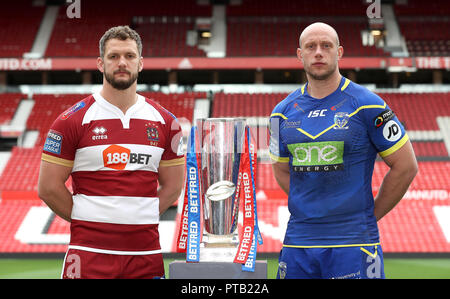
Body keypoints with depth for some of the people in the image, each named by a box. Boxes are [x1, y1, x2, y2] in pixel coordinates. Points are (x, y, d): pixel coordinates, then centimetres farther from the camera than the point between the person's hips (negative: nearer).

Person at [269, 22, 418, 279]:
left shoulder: (366, 105, -3)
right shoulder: (284, 112, 9)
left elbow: (406, 166, 0)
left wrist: (370, 215, 2)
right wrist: (311, 209, 11)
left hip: (353, 242, -4)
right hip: (298, 241, 4)